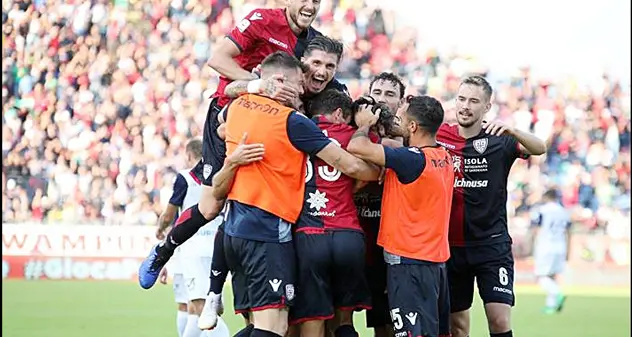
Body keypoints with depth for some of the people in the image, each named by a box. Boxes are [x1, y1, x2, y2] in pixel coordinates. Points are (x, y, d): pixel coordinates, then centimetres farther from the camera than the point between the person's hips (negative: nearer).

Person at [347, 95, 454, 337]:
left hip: (408, 260, -9)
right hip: (433, 259, 9)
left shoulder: (413, 160, -18)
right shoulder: (444, 158, 8)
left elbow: (356, 147, -22)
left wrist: (364, 125, 0)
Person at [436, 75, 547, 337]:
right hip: (451, 245, 3)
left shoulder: (499, 140, -5)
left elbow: (539, 149, -19)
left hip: (491, 244, -3)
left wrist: (511, 131, -41)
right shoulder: (440, 137, 3)